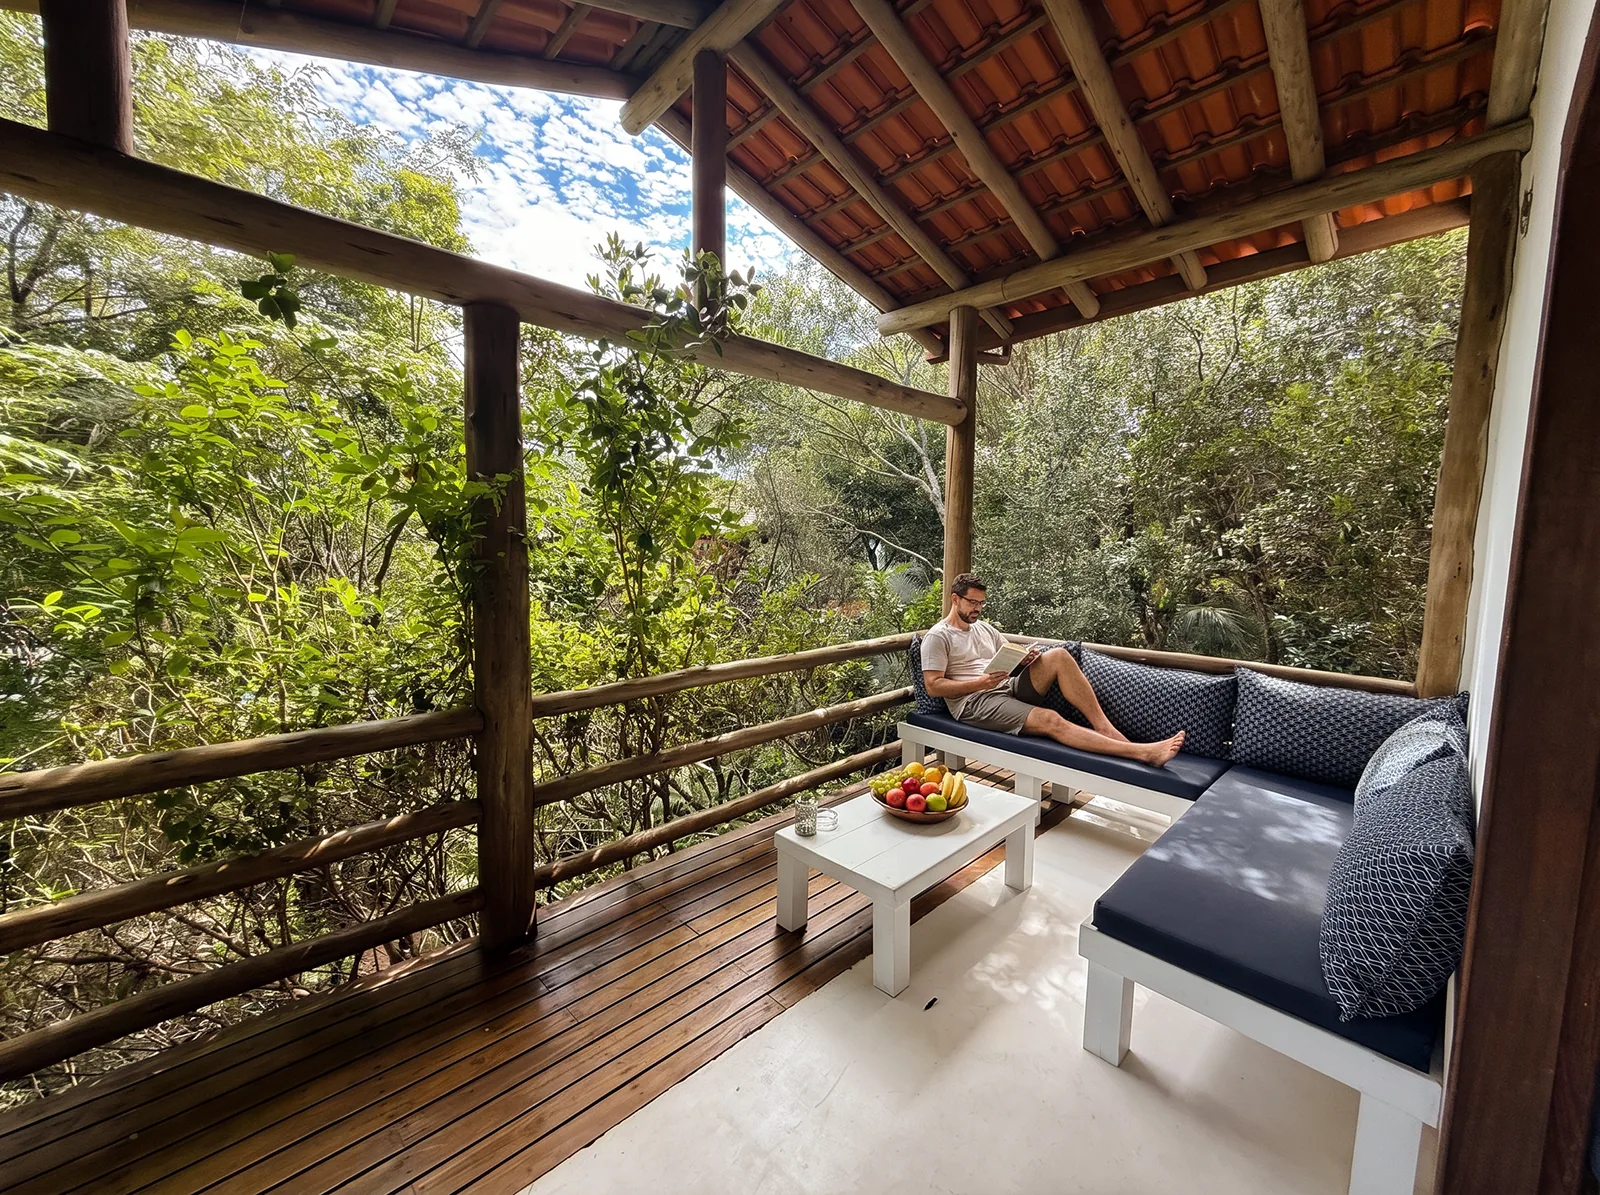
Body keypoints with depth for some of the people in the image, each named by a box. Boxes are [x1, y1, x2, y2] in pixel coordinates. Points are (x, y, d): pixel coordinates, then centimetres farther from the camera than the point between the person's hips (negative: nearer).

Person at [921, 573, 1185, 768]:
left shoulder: (983, 627, 20)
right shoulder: (937, 637, -4)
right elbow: (933, 687, -12)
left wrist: (1025, 659, -3)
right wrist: (979, 683, -21)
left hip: (1008, 688, 7)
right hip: (975, 702, -7)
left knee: (1059, 656, -15)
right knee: (1050, 720, -29)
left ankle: (1104, 727, -18)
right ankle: (1143, 752, -32)